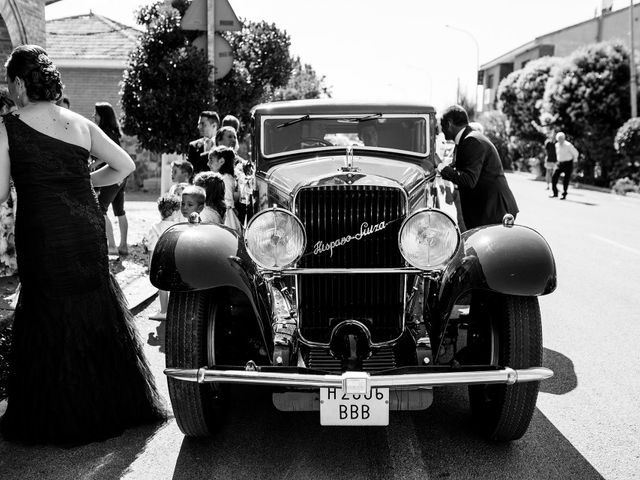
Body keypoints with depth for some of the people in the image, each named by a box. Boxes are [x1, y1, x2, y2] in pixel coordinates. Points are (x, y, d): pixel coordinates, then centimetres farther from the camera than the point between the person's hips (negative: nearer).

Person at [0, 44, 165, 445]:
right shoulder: (81, 124, 5)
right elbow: (125, 165, 7)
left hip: (42, 238, -4)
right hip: (88, 229, 4)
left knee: (49, 321, 10)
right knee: (98, 313, 17)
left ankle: (56, 419, 21)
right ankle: (122, 403, 30)